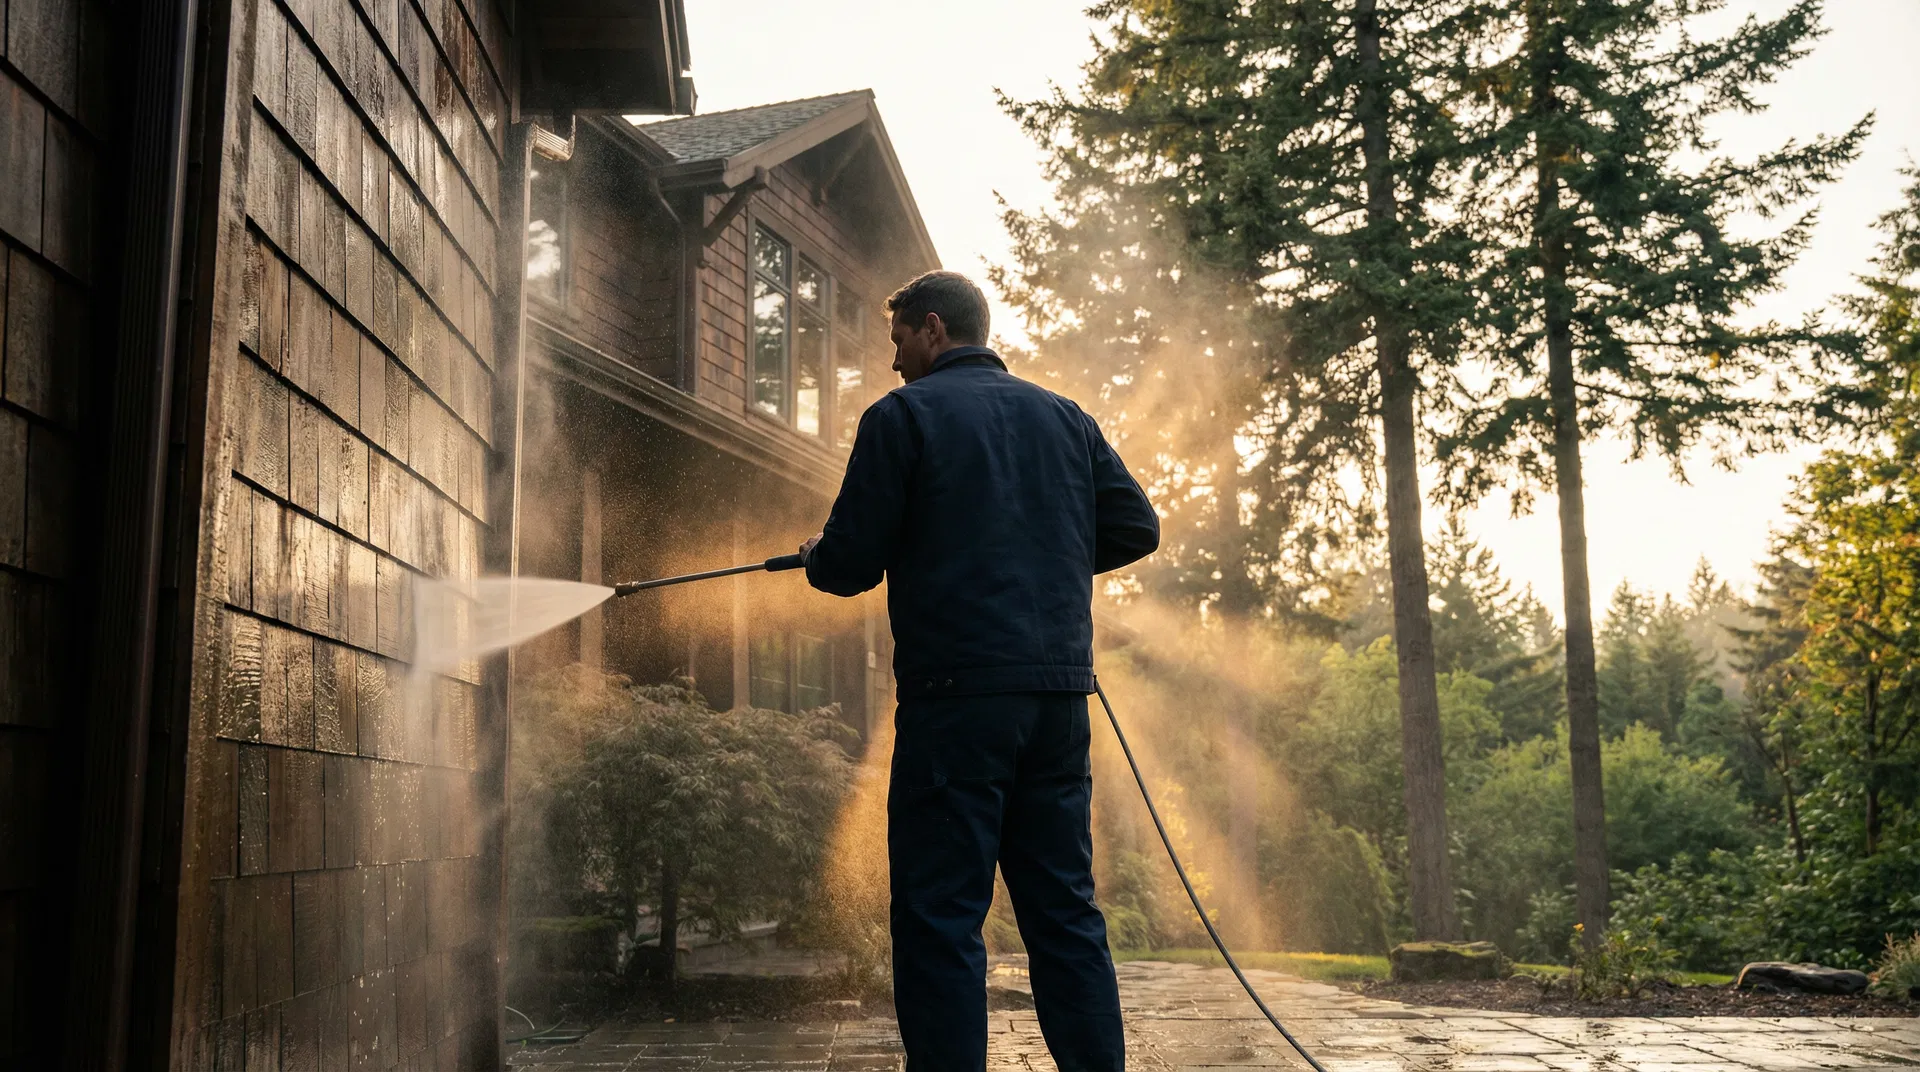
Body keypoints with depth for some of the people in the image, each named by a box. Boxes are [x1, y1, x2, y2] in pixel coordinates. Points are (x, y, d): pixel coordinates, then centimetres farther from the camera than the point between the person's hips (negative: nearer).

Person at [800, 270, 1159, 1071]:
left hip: (958, 691, -6)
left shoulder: (901, 415, -1)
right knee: (1065, 907, 12)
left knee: (939, 914, -1)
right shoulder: (1066, 418, 15)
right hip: (1059, 690, 6)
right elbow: (1137, 528, 13)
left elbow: (850, 566, -4)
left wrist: (817, 557, 19)